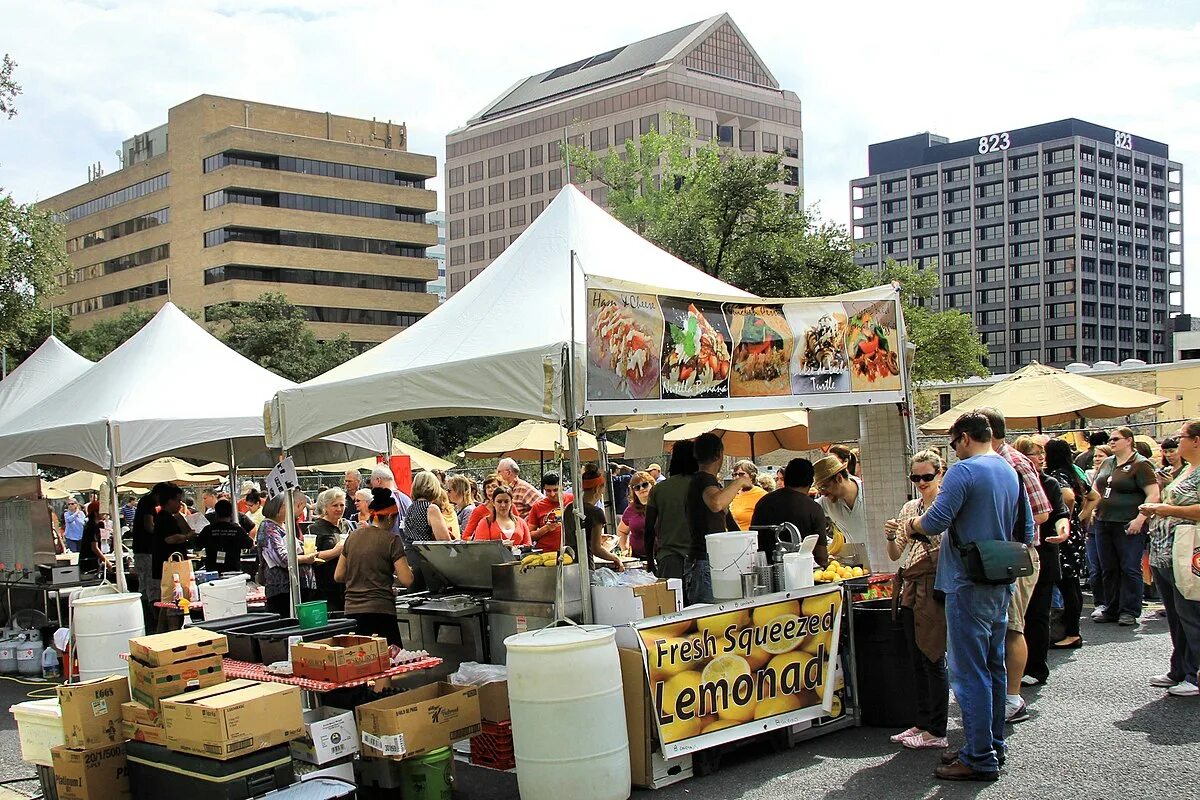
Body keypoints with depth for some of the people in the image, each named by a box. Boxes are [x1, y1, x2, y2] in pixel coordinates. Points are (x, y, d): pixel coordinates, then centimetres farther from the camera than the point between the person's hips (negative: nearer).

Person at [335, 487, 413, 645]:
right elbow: (407, 580, -10)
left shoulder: (353, 537, 10)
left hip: (351, 610, 6)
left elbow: (338, 576, 15)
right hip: (380, 611, -6)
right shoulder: (391, 540, -7)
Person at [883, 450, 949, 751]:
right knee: (918, 661, 11)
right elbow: (895, 555, 13)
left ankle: (937, 732, 4)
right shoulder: (909, 508, 14)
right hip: (912, 589, 7)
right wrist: (891, 537, -7)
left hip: (936, 589, -7)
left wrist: (927, 531, -25)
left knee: (933, 658, -3)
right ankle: (922, 723, 20)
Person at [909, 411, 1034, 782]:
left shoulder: (964, 471, -14)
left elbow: (936, 521, -21)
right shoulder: (1011, 472, 12)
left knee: (969, 671, -4)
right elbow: (1027, 531, 17)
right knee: (994, 666, 16)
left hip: (968, 584, -9)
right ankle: (992, 744, 25)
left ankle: (979, 758, -2)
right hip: (1002, 584, 9)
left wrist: (913, 525, -1)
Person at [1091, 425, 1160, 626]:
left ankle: (1129, 611, 4)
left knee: (1130, 569, -2)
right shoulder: (1106, 463, 15)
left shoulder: (1140, 464, -8)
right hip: (1104, 524, 8)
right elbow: (1095, 489, 28)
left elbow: (1153, 494, -14)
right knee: (1108, 569, 11)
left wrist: (1140, 519, -20)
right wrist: (1094, 508, 14)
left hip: (1128, 526, -8)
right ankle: (1111, 609, 19)